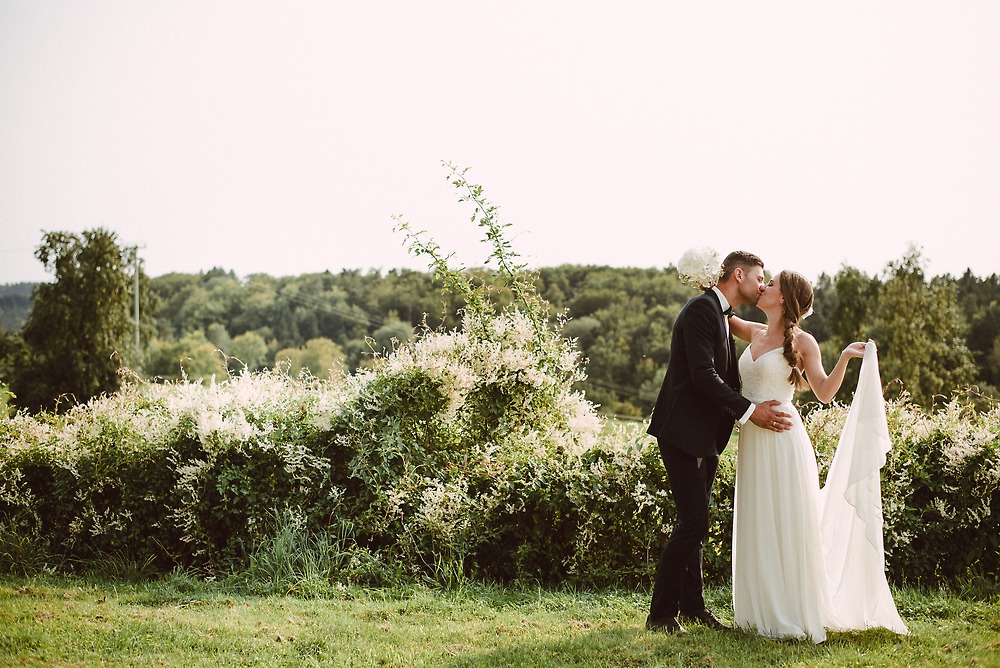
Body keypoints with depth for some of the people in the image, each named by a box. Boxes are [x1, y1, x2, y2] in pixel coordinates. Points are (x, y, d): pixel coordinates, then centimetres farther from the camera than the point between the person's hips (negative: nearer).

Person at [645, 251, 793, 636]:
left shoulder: (720, 316, 19)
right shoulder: (702, 309, -12)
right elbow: (703, 375, -20)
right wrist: (749, 411, -20)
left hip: (705, 437, 10)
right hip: (683, 432, -10)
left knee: (695, 523, 15)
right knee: (692, 523, -11)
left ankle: (692, 604, 24)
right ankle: (661, 614, -4)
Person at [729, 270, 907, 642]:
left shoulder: (802, 341, -3)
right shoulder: (755, 334, 12)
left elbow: (824, 393, -3)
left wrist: (845, 357, -14)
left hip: (783, 442, -6)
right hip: (753, 443, 6)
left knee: (786, 527, -3)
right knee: (757, 528, 9)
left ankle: (795, 615, 4)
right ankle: (764, 612, 17)